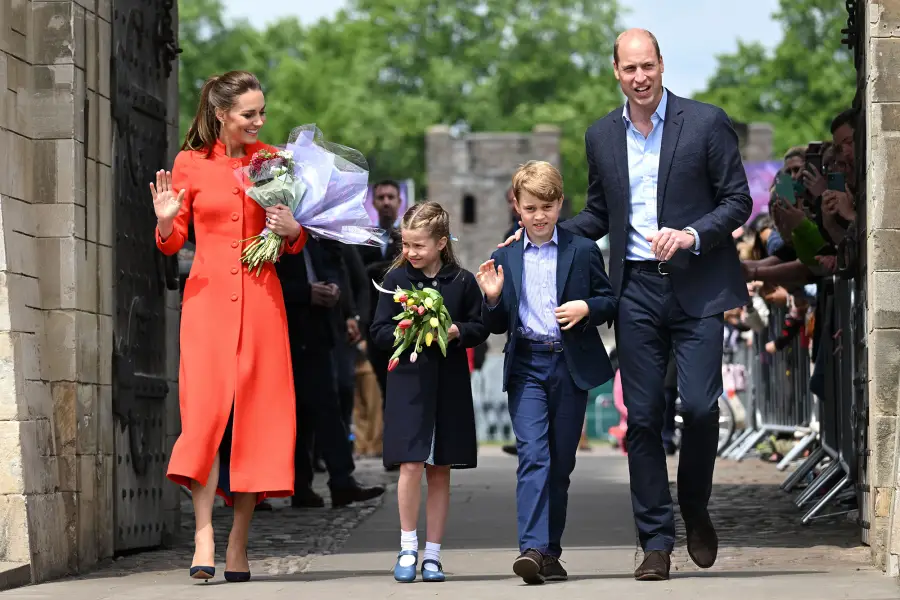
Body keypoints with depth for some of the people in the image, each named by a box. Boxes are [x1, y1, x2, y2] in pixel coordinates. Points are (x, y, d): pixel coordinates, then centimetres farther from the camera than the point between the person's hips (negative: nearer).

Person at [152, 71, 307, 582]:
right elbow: (173, 242, 8)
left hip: (260, 298, 2)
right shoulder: (190, 164, 5)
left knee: (256, 413, -1)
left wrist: (292, 229, -8)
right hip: (209, 295, -2)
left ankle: (238, 548, 4)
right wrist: (166, 222, -13)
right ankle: (204, 539, -18)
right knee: (207, 406, -15)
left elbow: (298, 241, 15)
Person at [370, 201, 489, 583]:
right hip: (408, 381, -1)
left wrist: (457, 332, -12)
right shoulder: (396, 278, 3)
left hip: (449, 384, 1)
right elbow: (379, 331, 4)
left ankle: (432, 554, 12)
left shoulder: (462, 282, 3)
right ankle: (408, 548, 2)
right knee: (411, 465, -11)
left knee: (440, 471, 5)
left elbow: (480, 328, 7)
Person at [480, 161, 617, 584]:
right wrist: (493, 298, -8)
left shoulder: (583, 251, 4)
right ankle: (532, 548, -23)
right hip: (526, 366, 0)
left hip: (571, 366, 0)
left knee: (560, 462, 6)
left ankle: (551, 551, 14)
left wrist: (587, 307, -13)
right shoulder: (505, 259, 9)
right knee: (533, 456, -14)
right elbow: (498, 325, 12)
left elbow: (610, 301, 7)